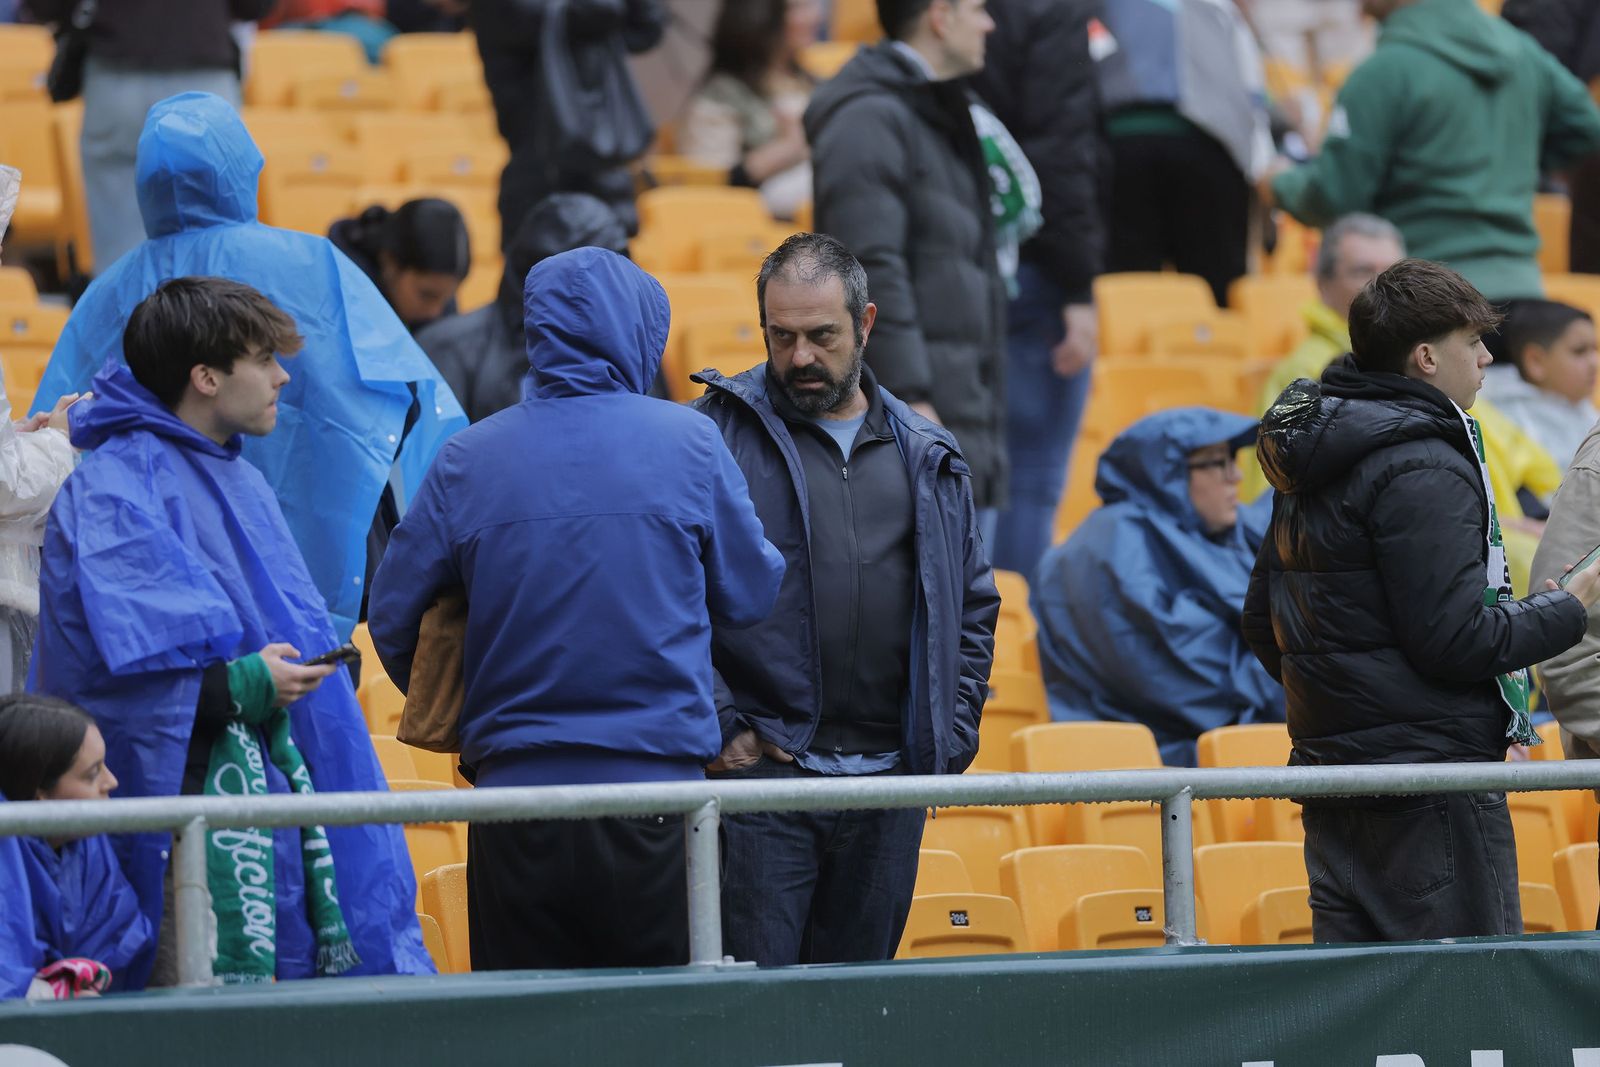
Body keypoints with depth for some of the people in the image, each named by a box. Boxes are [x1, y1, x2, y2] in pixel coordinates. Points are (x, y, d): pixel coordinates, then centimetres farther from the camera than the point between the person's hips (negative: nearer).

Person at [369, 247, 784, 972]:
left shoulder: (470, 458, 3)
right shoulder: (688, 443, -1)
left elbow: (393, 616, 7)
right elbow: (749, 596, 8)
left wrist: (457, 720, 24)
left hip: (514, 784, 2)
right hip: (654, 782, -1)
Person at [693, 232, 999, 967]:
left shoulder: (927, 459, 13)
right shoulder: (716, 436, -1)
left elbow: (974, 605, 20)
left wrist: (954, 733, 9)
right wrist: (716, 727, -11)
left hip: (889, 779, 4)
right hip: (759, 770, -4)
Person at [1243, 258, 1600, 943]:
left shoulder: (1310, 468, 15)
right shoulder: (1423, 472, -15)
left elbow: (1261, 623, 20)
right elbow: (1454, 640, -19)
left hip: (1330, 764, 10)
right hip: (1430, 771, -10)